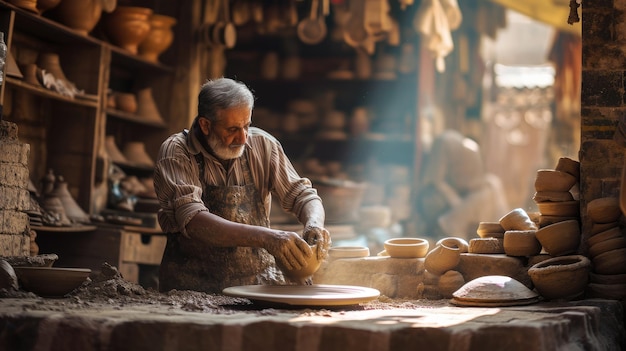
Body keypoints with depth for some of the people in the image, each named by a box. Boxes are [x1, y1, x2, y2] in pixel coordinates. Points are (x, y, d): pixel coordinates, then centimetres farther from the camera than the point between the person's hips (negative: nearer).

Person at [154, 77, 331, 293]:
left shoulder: (262, 144, 2)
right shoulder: (176, 152, -9)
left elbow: (302, 194, 6)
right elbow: (192, 220, -23)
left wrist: (314, 224, -19)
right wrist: (265, 237, -36)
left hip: (259, 276, 4)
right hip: (197, 283, -3)